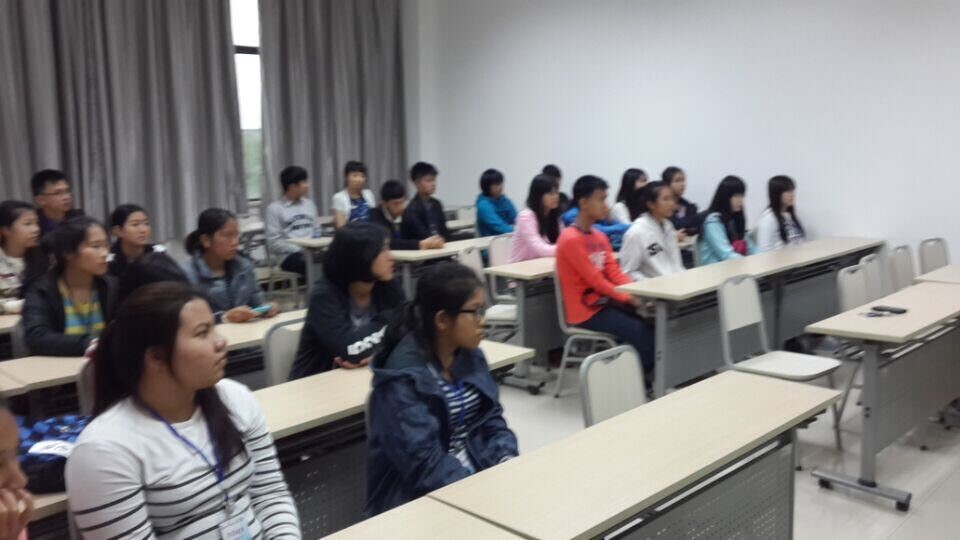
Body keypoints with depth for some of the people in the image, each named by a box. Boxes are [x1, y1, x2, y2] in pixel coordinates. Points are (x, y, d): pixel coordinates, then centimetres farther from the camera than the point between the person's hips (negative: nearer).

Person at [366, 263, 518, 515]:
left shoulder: (470, 357, 3)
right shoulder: (403, 377, -19)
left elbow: (492, 420, 7)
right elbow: (423, 462, -23)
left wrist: (507, 462, -11)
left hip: (477, 470, 7)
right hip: (420, 494, -7)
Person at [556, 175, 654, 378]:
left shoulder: (600, 237, 10)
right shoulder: (570, 240, -17)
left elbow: (615, 272, 5)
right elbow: (595, 280, -19)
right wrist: (628, 298, -17)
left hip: (604, 302, 8)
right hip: (585, 311, -8)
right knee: (641, 331, -18)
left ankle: (651, 372, 3)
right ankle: (644, 378, 2)